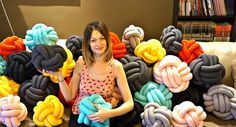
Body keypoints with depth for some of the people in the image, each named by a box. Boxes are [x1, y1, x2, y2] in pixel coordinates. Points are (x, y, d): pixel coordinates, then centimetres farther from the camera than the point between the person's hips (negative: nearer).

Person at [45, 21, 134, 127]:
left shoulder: (116, 66, -9)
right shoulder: (81, 63, -4)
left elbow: (129, 103, -10)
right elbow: (69, 97, -1)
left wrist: (109, 113, -24)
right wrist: (60, 76, -14)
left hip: (103, 118, 0)